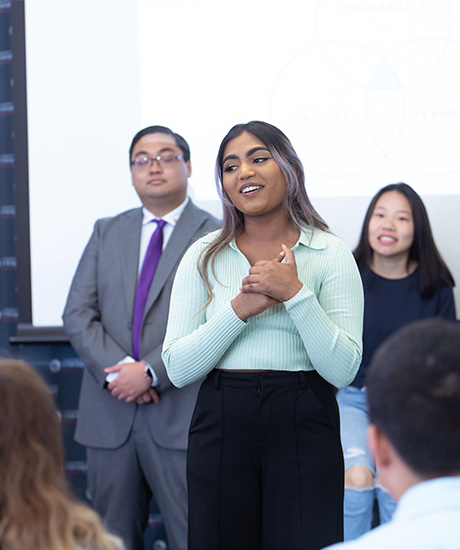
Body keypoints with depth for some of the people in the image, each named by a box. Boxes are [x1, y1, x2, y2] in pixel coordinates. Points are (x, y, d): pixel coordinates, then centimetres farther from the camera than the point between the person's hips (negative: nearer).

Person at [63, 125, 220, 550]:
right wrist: (116, 370, -9)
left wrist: (152, 372, -16)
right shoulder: (107, 232, 15)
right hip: (110, 414, 4)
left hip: (181, 416, -4)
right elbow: (77, 313, 7)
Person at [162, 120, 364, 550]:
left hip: (304, 428, -1)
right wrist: (239, 310, -12)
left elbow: (343, 370, -7)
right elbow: (178, 369, -1)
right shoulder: (203, 257, 6)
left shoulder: (330, 255, 1)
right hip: (221, 423, 2)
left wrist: (295, 293, -16)